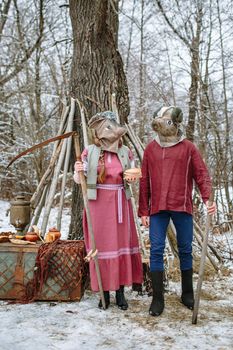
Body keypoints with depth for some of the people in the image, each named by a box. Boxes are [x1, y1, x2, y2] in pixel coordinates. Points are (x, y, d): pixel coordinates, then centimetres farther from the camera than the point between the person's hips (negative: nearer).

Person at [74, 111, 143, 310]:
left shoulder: (126, 152, 5)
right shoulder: (90, 152, -1)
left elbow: (132, 176, 14)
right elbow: (78, 180, 0)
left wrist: (131, 178, -9)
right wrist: (78, 172, -21)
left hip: (120, 204, 2)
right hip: (98, 203, -2)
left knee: (121, 243, 4)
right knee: (101, 244, 1)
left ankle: (120, 291, 16)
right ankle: (104, 292, 15)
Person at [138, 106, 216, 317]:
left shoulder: (188, 147, 3)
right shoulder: (151, 149, 6)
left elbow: (202, 175, 0)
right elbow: (144, 182, 8)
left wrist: (208, 198, -17)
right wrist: (143, 211, 5)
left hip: (182, 207, 0)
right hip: (157, 209, 1)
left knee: (185, 250, 9)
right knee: (156, 251, -1)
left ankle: (187, 294, 26)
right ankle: (158, 299, 9)